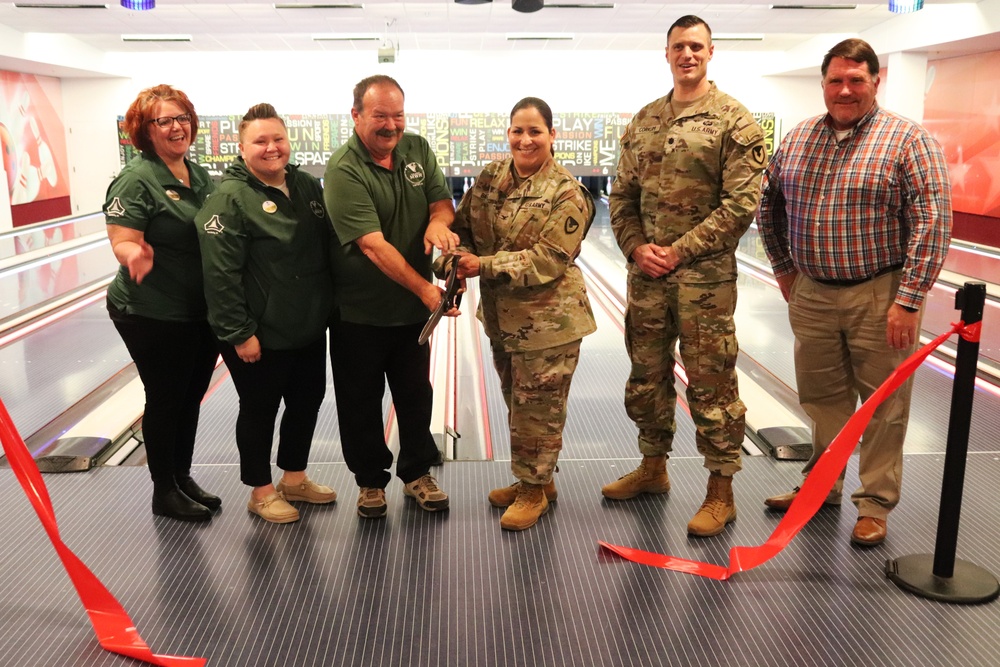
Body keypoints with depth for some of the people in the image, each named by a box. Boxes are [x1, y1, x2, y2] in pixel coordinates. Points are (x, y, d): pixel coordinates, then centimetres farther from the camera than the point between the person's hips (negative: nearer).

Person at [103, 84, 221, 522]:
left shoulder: (200, 176, 6)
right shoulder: (136, 180, -15)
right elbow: (122, 244, -21)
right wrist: (135, 255, -42)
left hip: (203, 311, 7)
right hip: (154, 315, -7)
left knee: (191, 398, 17)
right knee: (165, 401, 6)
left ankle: (183, 479, 34)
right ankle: (164, 492, 23)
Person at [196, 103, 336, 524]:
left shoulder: (306, 185, 6)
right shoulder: (230, 198, -15)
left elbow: (329, 247, 14)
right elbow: (221, 274, -19)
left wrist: (329, 306, 12)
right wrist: (238, 332, -20)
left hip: (309, 326, 7)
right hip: (261, 335, -7)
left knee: (307, 401, 17)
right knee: (260, 410, 8)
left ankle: (294, 479, 37)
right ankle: (261, 491, 27)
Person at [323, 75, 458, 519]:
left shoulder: (418, 150, 0)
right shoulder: (343, 171, -19)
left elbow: (442, 201, 2)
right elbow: (374, 245, -26)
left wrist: (438, 222, -22)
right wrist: (424, 288, -31)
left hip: (413, 306, 5)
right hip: (359, 312, -4)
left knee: (416, 396, 15)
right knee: (361, 402, 10)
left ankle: (417, 473, 33)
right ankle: (371, 480, 29)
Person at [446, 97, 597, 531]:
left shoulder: (567, 194, -14)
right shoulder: (491, 177, 5)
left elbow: (547, 260, -21)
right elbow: (463, 224, 8)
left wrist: (483, 265, -25)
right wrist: (459, 257, -14)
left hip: (548, 319, -7)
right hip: (501, 315, 7)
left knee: (538, 408, 5)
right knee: (517, 404, 19)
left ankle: (535, 490, 24)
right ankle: (531, 479, 38)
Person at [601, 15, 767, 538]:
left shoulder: (735, 121, -5)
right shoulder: (643, 120, 11)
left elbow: (740, 204, -11)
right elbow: (622, 194, 11)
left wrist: (678, 251, -15)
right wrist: (637, 247, -5)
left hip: (704, 275, -5)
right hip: (645, 273, 6)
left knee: (711, 385, 2)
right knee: (646, 375, 16)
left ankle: (721, 493, 15)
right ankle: (653, 467, 34)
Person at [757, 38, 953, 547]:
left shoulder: (908, 140, -8)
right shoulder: (797, 139, 6)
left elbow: (932, 223, -14)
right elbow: (769, 205, 18)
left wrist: (907, 301, -18)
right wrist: (784, 268, 15)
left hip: (879, 295, -4)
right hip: (812, 293, 4)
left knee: (882, 406, 6)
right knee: (821, 398, 16)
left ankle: (875, 503, 21)